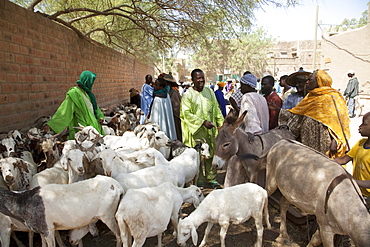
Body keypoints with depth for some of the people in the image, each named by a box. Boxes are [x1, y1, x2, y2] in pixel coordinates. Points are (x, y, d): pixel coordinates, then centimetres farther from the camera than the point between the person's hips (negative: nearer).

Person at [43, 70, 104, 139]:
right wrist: (50, 124, -24)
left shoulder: (87, 93, 11)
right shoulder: (74, 94, -15)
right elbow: (64, 111, -18)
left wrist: (100, 116, 7)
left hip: (93, 123, 8)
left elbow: (94, 106, 22)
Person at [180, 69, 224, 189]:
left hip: (210, 130, 4)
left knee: (211, 153, 9)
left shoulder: (209, 91, 9)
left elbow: (216, 109, 15)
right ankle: (200, 180, 17)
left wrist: (222, 123, 7)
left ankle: (212, 178, 21)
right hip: (196, 131, -4)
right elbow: (186, 114, -14)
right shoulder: (187, 95, -7)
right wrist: (203, 122, -20)